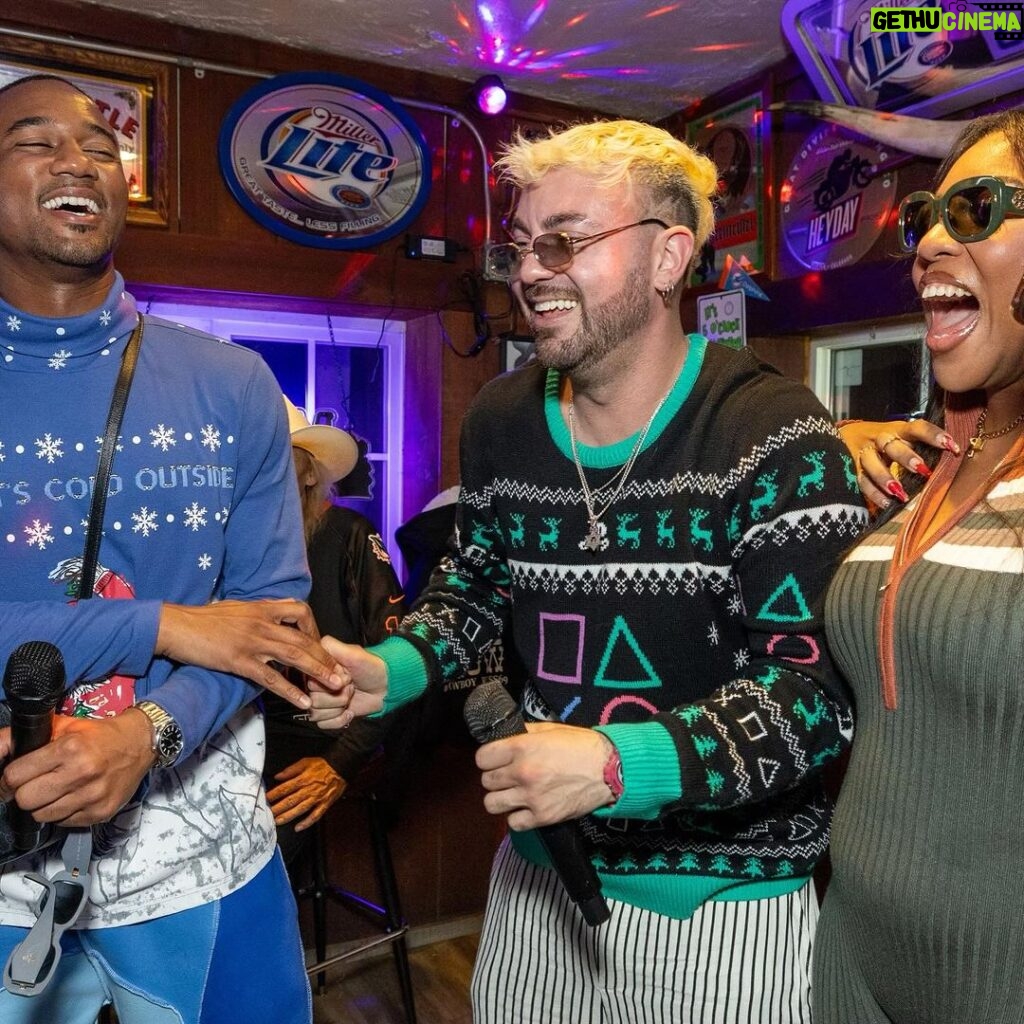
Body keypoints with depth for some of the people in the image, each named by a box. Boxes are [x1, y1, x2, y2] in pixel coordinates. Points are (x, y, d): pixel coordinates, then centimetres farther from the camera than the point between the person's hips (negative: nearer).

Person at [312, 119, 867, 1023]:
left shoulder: (775, 438, -17)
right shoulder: (501, 421, 0)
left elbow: (821, 688, -20)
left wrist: (621, 764, -31)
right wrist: (392, 671, -6)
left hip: (727, 898, -4)